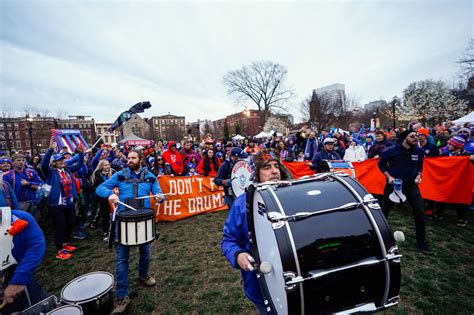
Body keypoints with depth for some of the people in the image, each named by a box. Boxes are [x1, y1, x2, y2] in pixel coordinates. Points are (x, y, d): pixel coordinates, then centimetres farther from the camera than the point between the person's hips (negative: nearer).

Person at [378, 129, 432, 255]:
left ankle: (421, 242, 14)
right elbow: (381, 164, -5)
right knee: (384, 211, 10)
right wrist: (389, 177, -15)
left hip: (411, 184, 3)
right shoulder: (391, 150, -17)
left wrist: (418, 175, -5)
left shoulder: (419, 151, -5)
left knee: (420, 212, -4)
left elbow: (420, 166, 13)